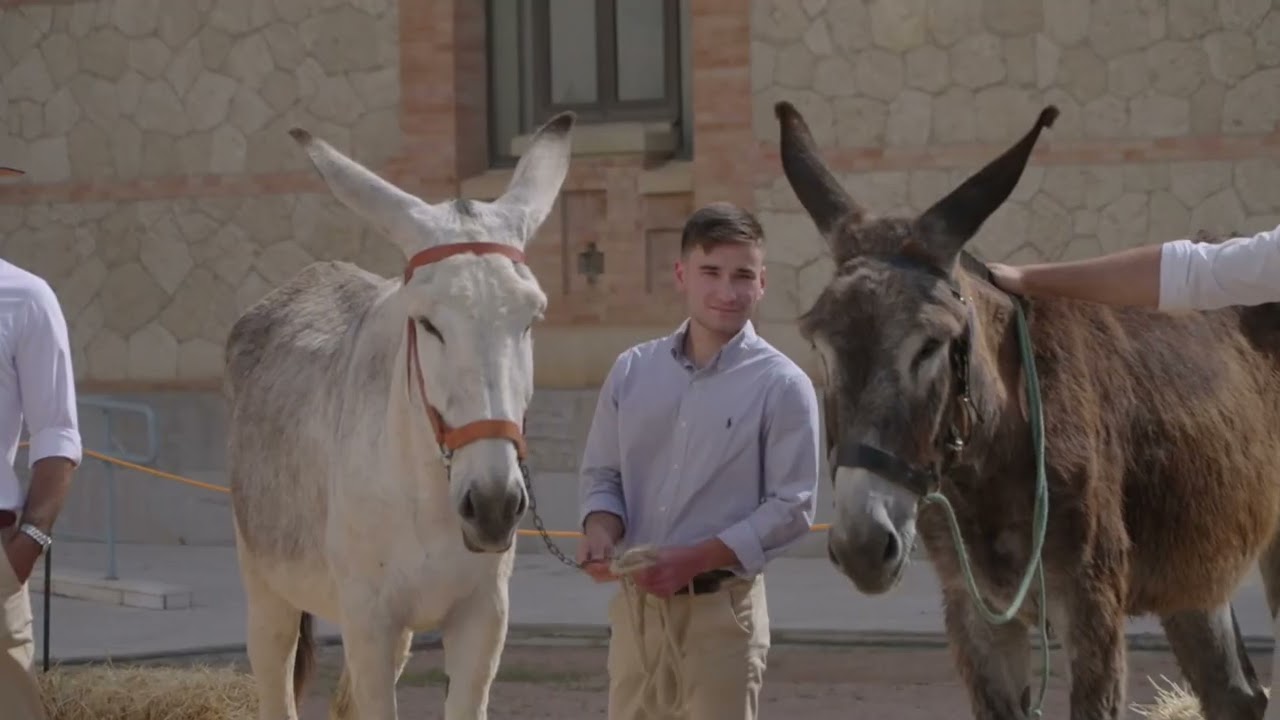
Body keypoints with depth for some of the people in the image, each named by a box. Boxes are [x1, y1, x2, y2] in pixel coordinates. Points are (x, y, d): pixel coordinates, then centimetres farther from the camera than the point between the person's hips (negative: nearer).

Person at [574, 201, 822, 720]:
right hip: (635, 601, 4)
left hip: (722, 605, -4)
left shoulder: (782, 387, -7)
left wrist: (692, 559, -19)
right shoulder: (634, 371, 6)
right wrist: (600, 531, -11)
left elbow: (791, 508, -10)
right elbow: (601, 474, 12)